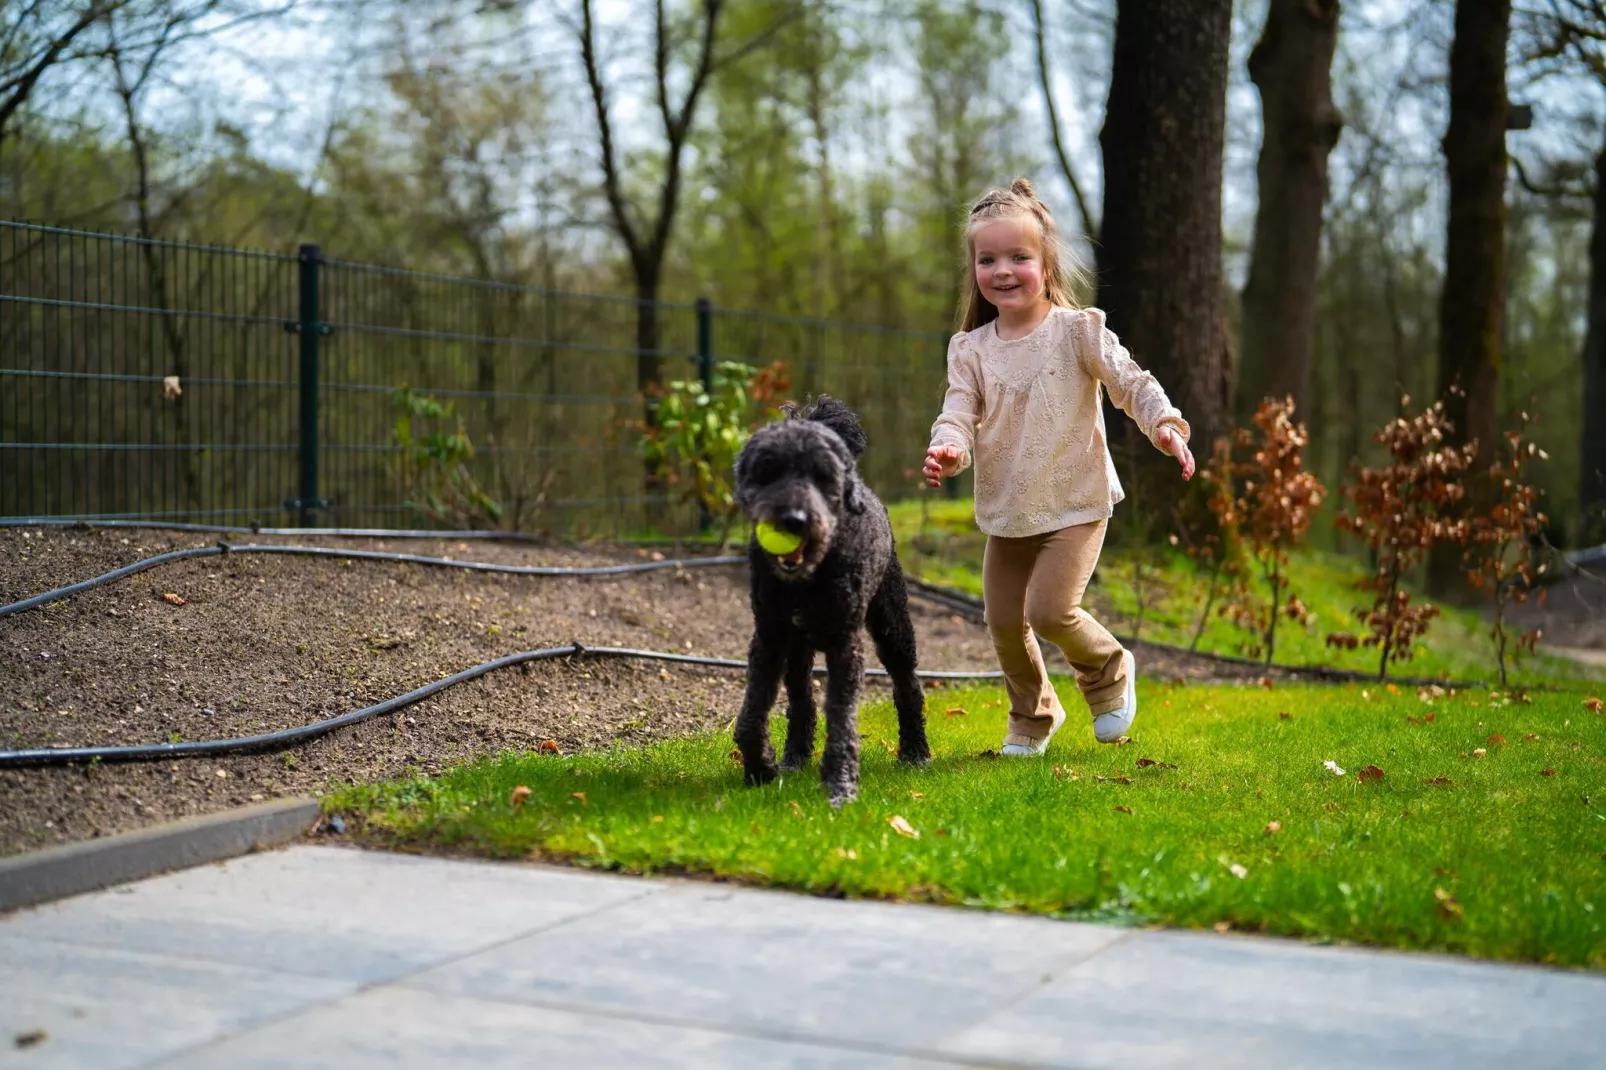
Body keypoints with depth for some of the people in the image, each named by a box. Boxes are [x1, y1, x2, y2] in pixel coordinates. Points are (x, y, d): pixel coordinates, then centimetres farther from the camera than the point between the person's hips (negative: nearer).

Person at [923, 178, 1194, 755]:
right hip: (1006, 511, 4)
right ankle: (1033, 714, 32)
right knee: (1003, 620, 7)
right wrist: (949, 448, -28)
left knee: (1049, 609, -17)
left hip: (1074, 504, -4)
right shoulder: (971, 350, 0)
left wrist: (1165, 424, -28)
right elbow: (959, 411, -5)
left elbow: (1131, 382, -9)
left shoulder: (1078, 332, -7)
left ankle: (1109, 670, 14)